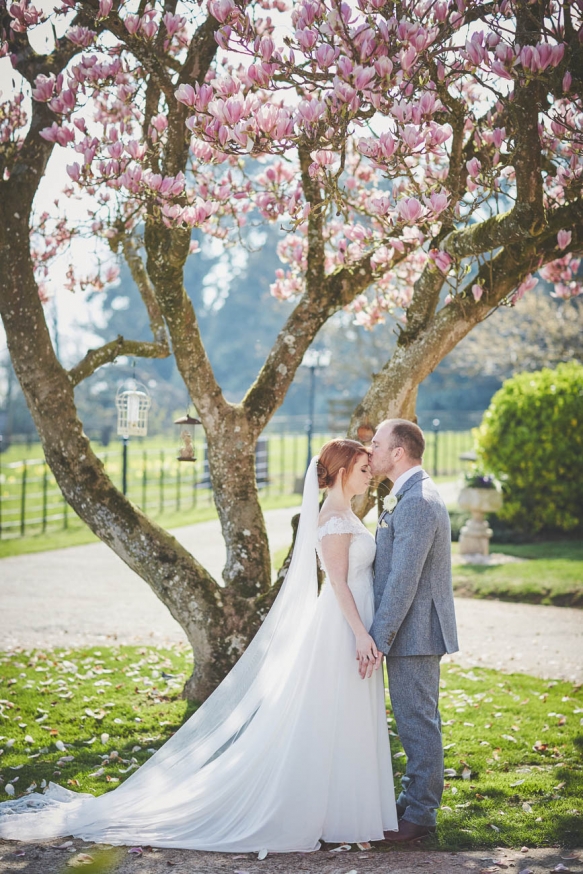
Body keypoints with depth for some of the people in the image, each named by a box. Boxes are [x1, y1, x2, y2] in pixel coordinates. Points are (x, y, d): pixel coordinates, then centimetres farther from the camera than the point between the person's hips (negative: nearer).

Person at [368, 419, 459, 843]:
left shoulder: (417, 503, -21)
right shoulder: (409, 496, 14)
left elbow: (403, 581, -23)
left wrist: (377, 640, -21)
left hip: (414, 632, -10)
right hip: (413, 631, 10)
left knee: (418, 723, -2)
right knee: (414, 721, 17)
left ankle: (421, 814, 7)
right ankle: (413, 800, 28)